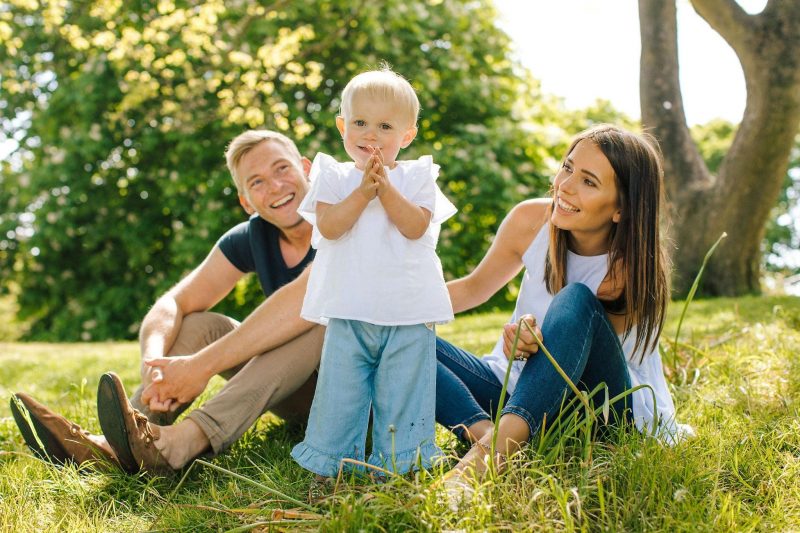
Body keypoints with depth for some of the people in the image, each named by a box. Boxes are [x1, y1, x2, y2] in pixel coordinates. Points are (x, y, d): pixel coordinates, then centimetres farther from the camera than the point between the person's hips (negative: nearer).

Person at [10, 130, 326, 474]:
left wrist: (202, 365, -38)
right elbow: (172, 305, -6)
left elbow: (302, 303, -36)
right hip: (294, 396, 6)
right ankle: (107, 446, -30)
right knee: (202, 325, -11)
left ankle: (183, 441, -44)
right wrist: (153, 362, -29)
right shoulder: (250, 237, 2)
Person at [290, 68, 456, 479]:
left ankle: (399, 468, 17)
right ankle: (329, 467, 18)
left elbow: (416, 226, -10)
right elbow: (329, 226, -9)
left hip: (409, 315, 0)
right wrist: (364, 189, -16)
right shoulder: (334, 176, 6)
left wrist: (385, 185, -16)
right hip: (348, 314, 1)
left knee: (403, 394, 5)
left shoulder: (417, 176, 5)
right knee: (339, 392, 5)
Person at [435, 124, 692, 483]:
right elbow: (474, 288, 6)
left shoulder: (631, 266, -19)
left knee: (577, 298, -35)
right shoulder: (531, 220, -7)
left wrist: (536, 341, -43)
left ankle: (497, 443, -49)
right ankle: (486, 431, -39)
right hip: (524, 389, 5)